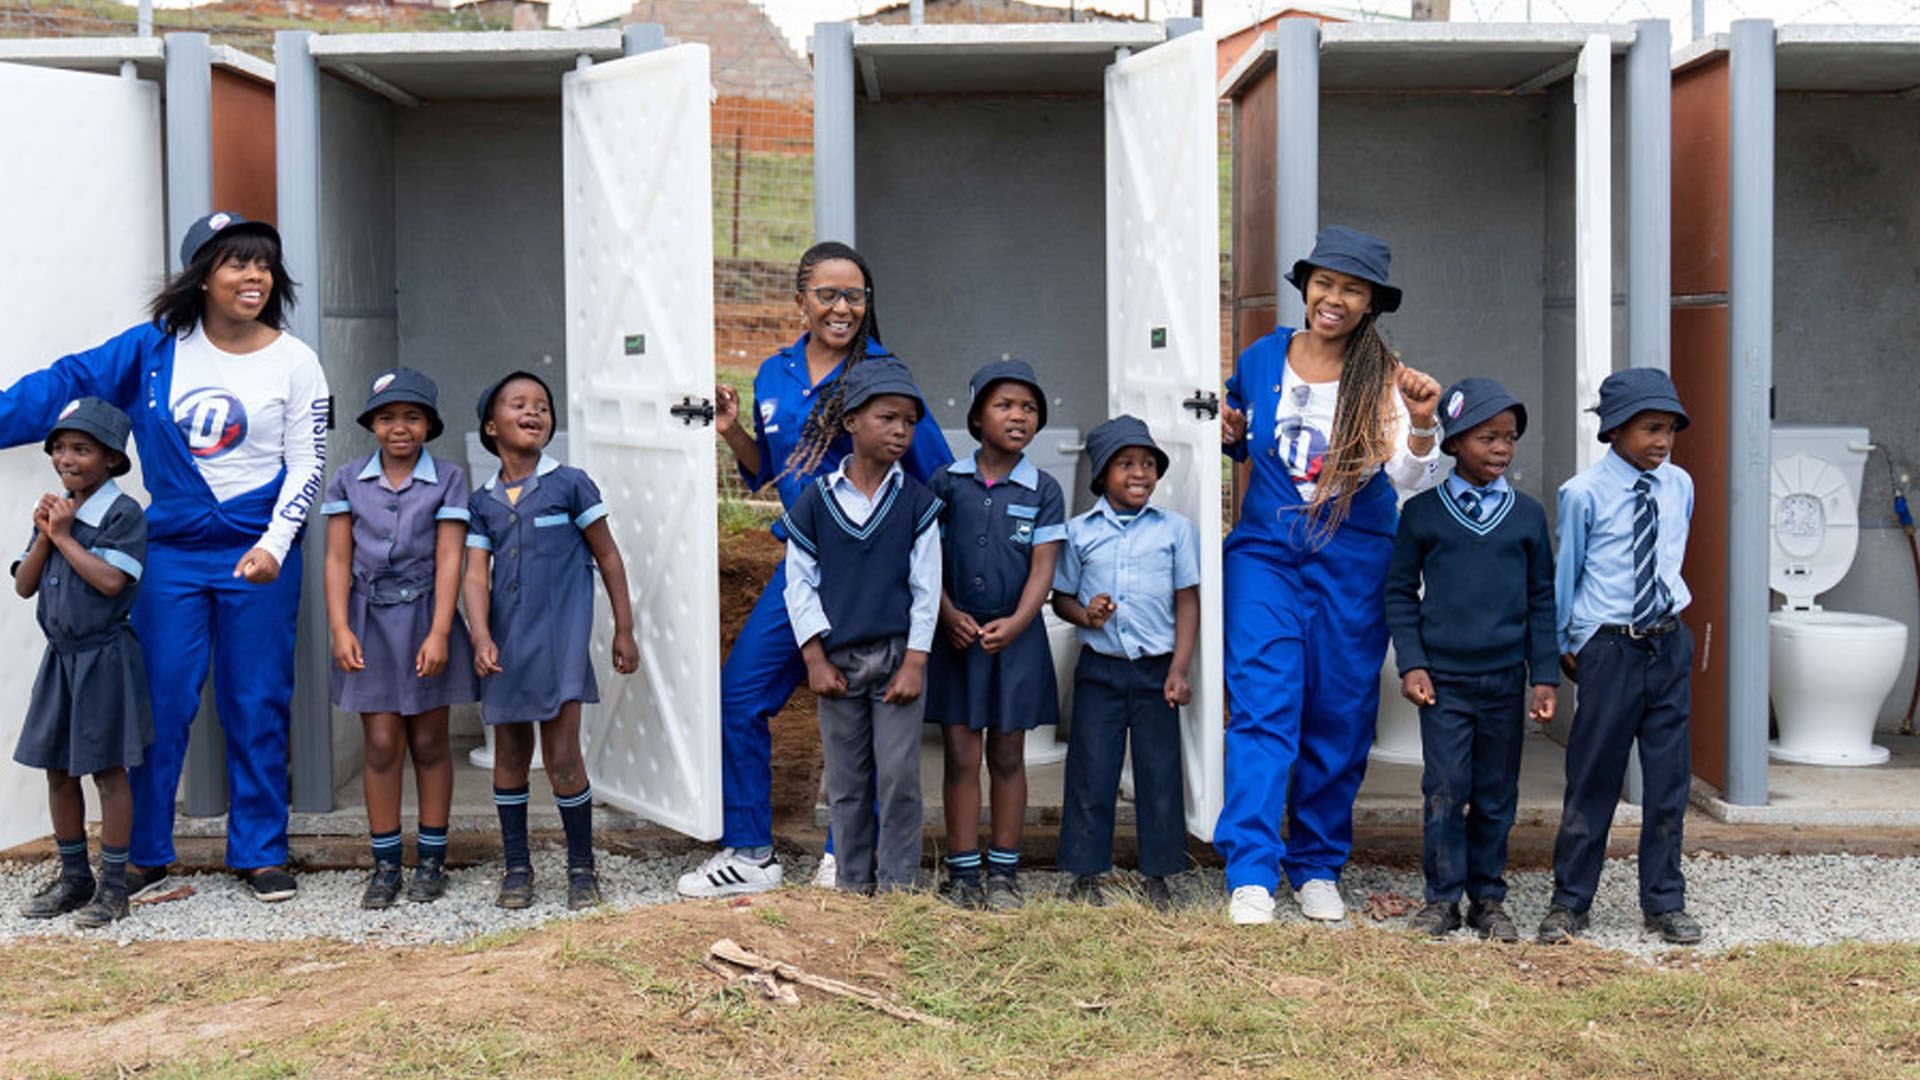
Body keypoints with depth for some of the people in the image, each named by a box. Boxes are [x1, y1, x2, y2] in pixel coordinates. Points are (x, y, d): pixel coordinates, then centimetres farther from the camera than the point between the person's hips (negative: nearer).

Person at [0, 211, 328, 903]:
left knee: (257, 707, 4)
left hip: (259, 558, -1)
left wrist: (273, 544, -15)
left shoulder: (293, 362, -1)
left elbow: (307, 464, -3)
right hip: (172, 553, 1)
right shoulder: (156, 348, 2)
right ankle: (144, 855, 16)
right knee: (160, 703, 2)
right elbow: (68, 383, 4)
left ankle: (260, 853, 16)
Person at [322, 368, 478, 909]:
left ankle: (431, 860, 16)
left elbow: (448, 559, -7)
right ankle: (385, 864, 10)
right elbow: (338, 559, 2)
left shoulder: (447, 479, -1)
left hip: (425, 618, -1)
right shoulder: (349, 479, 5)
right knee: (382, 744, 1)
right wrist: (340, 629, -7)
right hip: (370, 620, 1)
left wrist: (439, 633, -14)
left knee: (429, 742, 6)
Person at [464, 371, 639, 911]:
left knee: (562, 757, -5)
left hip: (559, 638, -3)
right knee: (509, 756, 10)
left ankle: (582, 866, 10)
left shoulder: (569, 484, 0)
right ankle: (517, 866, 22)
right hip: (505, 642, 4)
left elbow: (607, 557, 4)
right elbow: (476, 573, 1)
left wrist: (624, 631, 3)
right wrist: (482, 638, -14)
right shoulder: (483, 502, 8)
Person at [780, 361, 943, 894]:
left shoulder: (917, 501, 0)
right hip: (837, 660, 1)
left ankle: (898, 889, 10)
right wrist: (815, 659, -3)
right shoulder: (815, 501, 0)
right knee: (846, 784, 9)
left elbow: (926, 586, -1)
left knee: (899, 779, -1)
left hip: (898, 655, -1)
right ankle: (852, 886, 20)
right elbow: (799, 581, 2)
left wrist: (914, 662, -7)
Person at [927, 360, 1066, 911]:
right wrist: (950, 615, -12)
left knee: (1007, 755, 8)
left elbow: (1043, 566, -4)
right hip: (957, 634, 0)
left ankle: (1003, 873, 16)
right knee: (961, 755, 2)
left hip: (1016, 637, 0)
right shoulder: (947, 482, 1)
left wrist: (1015, 624, -17)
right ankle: (962, 873, 10)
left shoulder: (1043, 490, 1)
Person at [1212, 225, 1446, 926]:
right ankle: (1252, 874, -10)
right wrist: (1231, 437, 0)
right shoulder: (1260, 359, 4)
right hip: (1264, 553, 1)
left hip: (1352, 564, 0)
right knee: (1262, 707, -10)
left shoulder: (1383, 380, -4)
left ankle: (1318, 868, 21)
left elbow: (1410, 479, -17)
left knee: (1339, 716, 6)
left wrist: (1421, 423, -35)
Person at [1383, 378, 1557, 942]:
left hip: (1505, 680, 2)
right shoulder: (1422, 511, 1)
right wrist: (1411, 664, -4)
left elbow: (1542, 599, 9)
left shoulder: (1528, 514, 6)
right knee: (1445, 791, -3)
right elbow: (1400, 592, 5)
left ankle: (1488, 897, 20)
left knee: (1497, 795, 8)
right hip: (1443, 679, -2)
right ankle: (1443, 897, 9)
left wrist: (1545, 677, 5)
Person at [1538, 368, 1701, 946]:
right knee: (1594, 775, 1)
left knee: (1670, 775, 8)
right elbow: (1566, 571, 0)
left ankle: (1664, 901, 20)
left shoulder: (1680, 486, 5)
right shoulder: (1583, 493, -9)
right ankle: (1569, 902, 12)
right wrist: (1563, 644, 7)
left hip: (1669, 643, 5)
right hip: (1608, 647, -4)